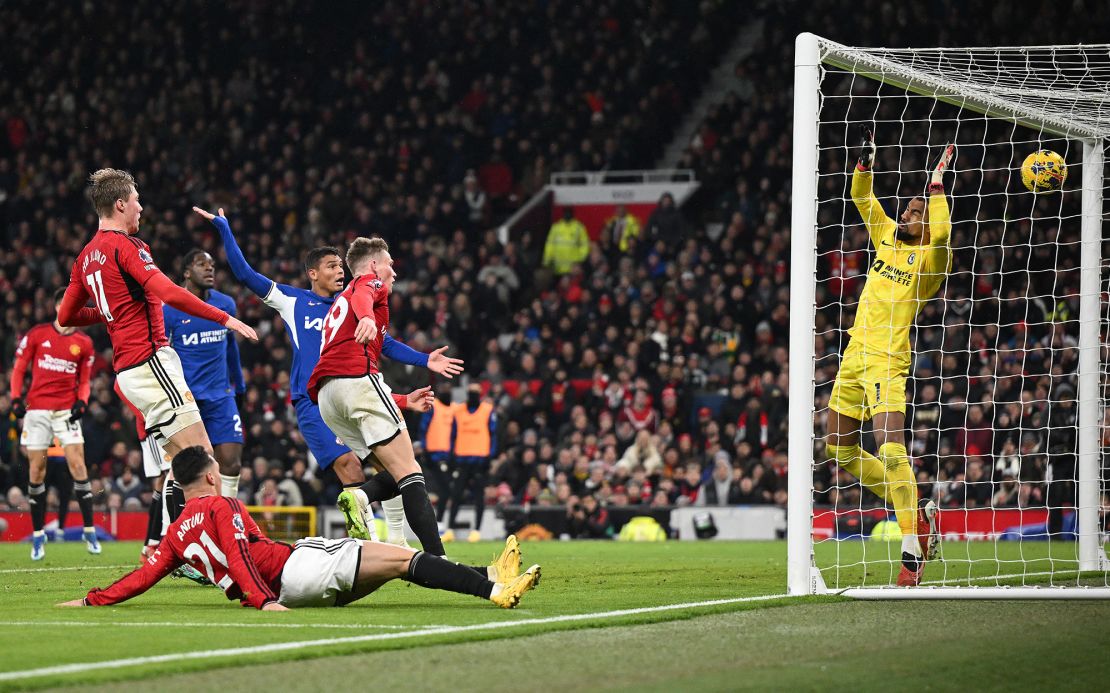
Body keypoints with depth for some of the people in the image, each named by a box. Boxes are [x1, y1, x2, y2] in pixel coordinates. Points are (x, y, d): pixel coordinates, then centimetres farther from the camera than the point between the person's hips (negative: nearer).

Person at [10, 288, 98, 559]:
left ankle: (89, 531, -4)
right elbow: (19, 369, 7)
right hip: (36, 410, 0)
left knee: (78, 466, -11)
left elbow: (84, 381, 13)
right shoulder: (36, 334, 4)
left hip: (66, 412, 0)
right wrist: (16, 398, -6)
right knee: (36, 471, 0)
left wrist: (81, 402, -5)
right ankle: (38, 535, 9)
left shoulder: (83, 343, 8)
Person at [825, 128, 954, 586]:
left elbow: (941, 236, -27)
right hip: (854, 357, 8)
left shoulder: (930, 258, -5)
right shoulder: (887, 237, 14)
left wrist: (936, 184, -22)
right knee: (841, 450, 12)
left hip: (888, 362, -8)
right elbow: (861, 198, 18)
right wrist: (865, 160, 3)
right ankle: (916, 510, 23)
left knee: (890, 449, -21)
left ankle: (912, 548, -20)